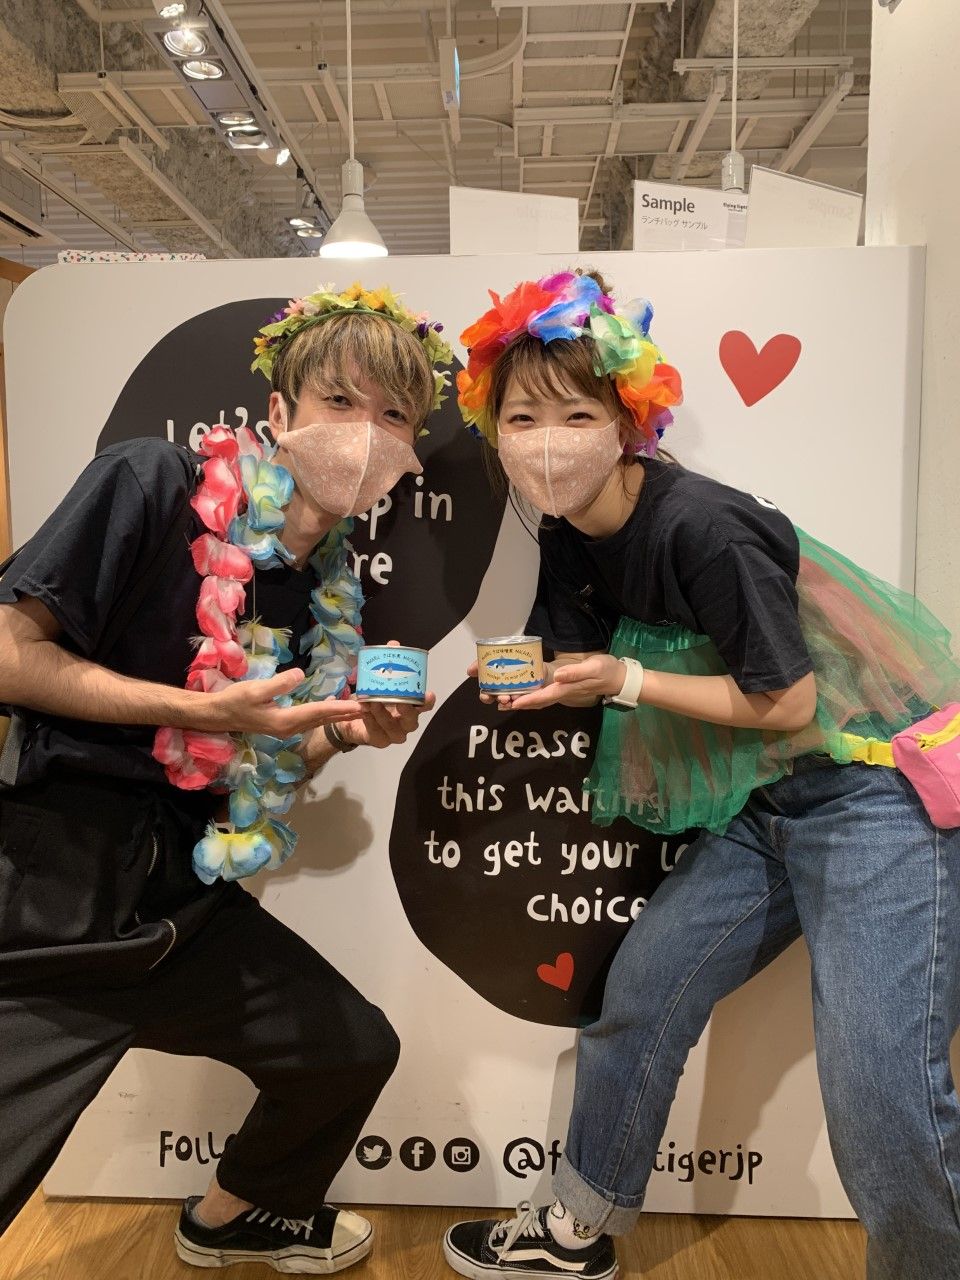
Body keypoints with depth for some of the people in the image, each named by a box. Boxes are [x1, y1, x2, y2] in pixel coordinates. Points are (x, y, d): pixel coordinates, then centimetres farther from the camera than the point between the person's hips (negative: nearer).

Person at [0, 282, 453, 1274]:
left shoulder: (331, 590, 5)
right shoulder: (156, 483, -14)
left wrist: (348, 735, -7)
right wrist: (208, 709, -21)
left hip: (183, 897, 7)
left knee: (354, 1050, 15)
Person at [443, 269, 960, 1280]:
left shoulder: (702, 529, -24)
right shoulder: (570, 537, 1)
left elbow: (788, 703, -19)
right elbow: (581, 667, 8)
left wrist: (626, 680, -19)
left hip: (876, 786, -7)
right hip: (760, 806, 8)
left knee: (877, 1082, -14)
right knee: (642, 989, 9)